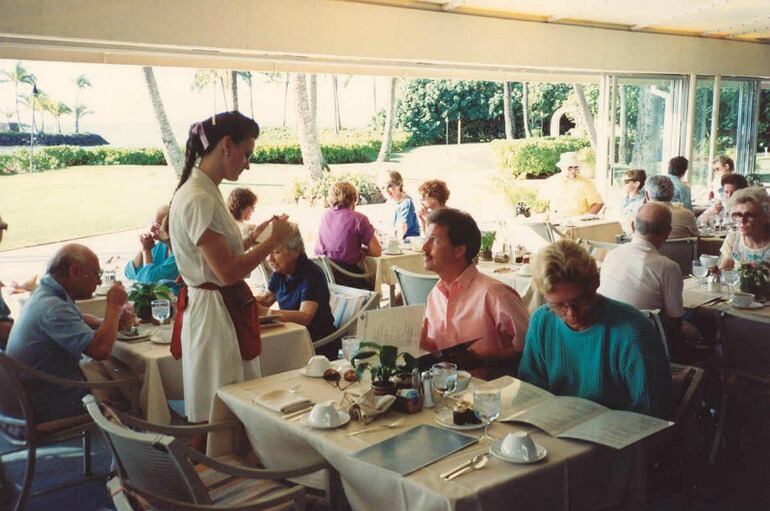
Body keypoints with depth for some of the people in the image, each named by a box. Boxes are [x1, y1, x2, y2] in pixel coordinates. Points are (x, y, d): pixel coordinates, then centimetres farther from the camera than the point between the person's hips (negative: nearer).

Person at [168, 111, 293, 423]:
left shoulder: (206, 192, 11)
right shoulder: (198, 199, -20)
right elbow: (228, 271, -22)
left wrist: (247, 243, 11)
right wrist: (274, 240, -13)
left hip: (227, 310, 10)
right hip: (213, 313, -10)